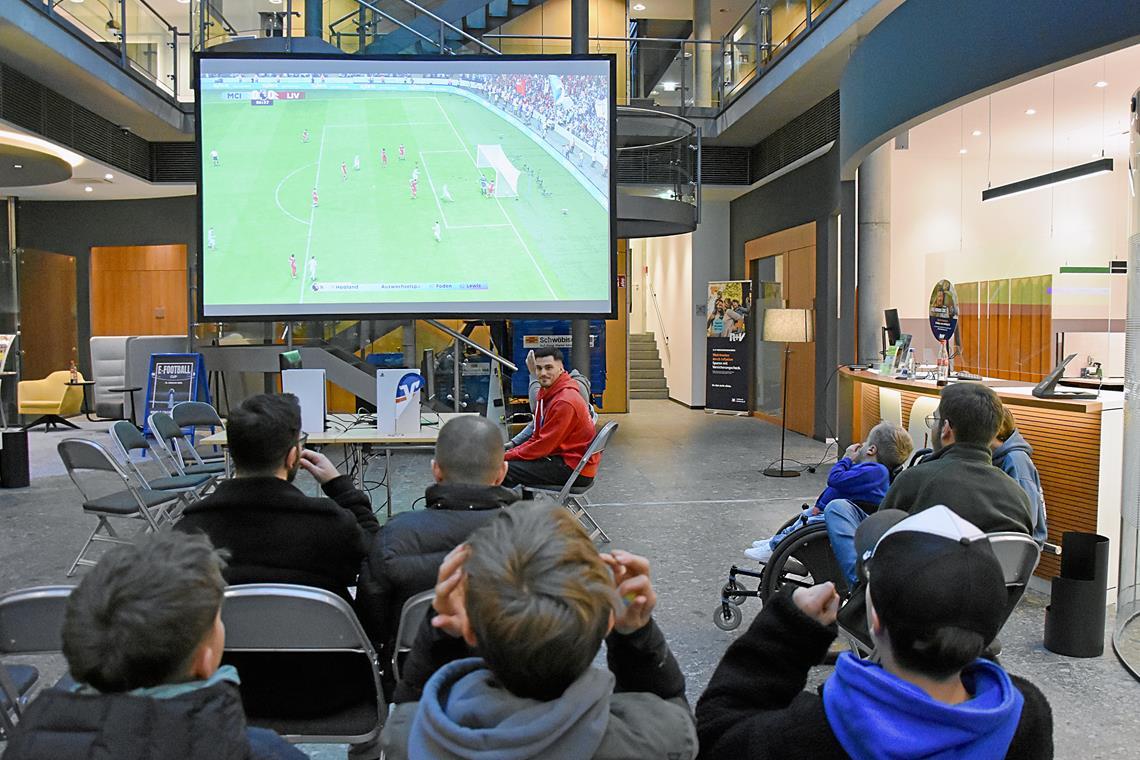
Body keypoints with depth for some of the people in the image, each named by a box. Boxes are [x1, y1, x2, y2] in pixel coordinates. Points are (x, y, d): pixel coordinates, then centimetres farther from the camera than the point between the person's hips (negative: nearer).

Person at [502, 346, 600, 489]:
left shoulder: (565, 402, -19)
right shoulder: (546, 393, 12)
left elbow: (545, 444, -18)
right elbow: (537, 438, 16)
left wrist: (507, 456, -11)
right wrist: (510, 453, 2)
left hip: (575, 469, -10)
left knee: (506, 469, -18)